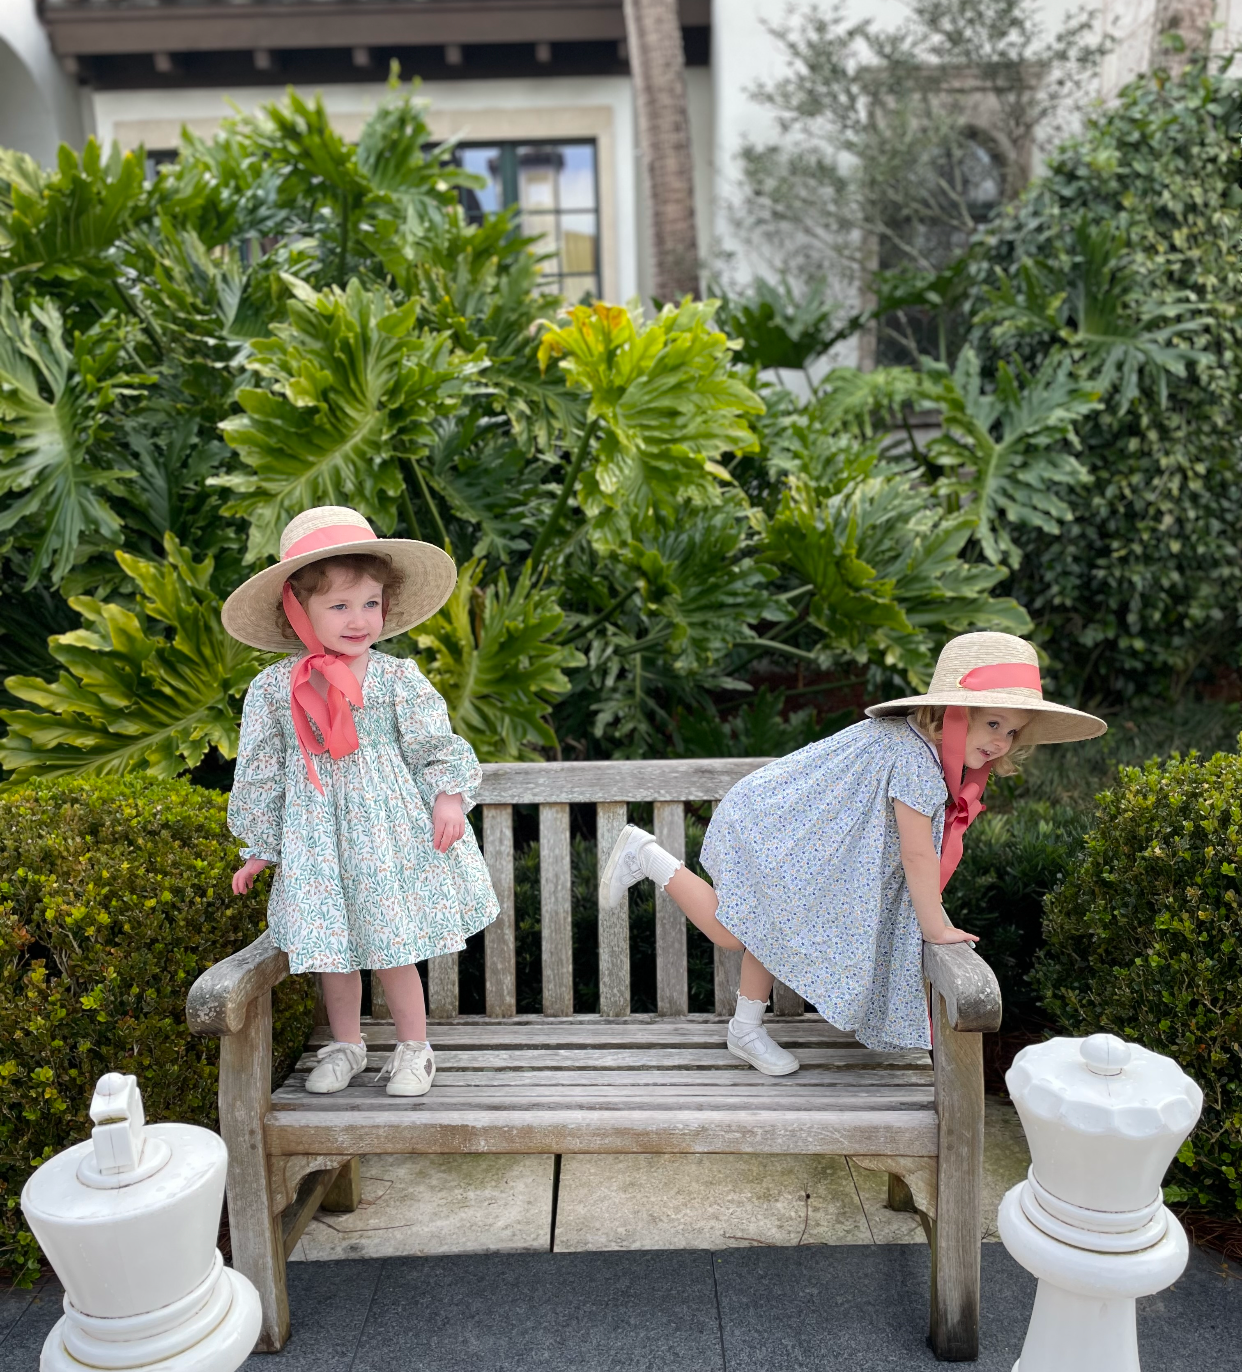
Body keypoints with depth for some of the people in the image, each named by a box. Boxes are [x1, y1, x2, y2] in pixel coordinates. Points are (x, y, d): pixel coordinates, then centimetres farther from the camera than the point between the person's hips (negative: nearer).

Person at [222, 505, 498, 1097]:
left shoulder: (397, 678, -6)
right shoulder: (273, 687, -2)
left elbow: (436, 747, 1)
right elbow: (259, 771, 6)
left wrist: (449, 796, -14)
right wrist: (258, 847, 9)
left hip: (387, 825, -2)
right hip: (313, 837, 2)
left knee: (392, 947, 5)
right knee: (331, 950, 12)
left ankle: (413, 1048, 26)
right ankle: (345, 1046, 34)